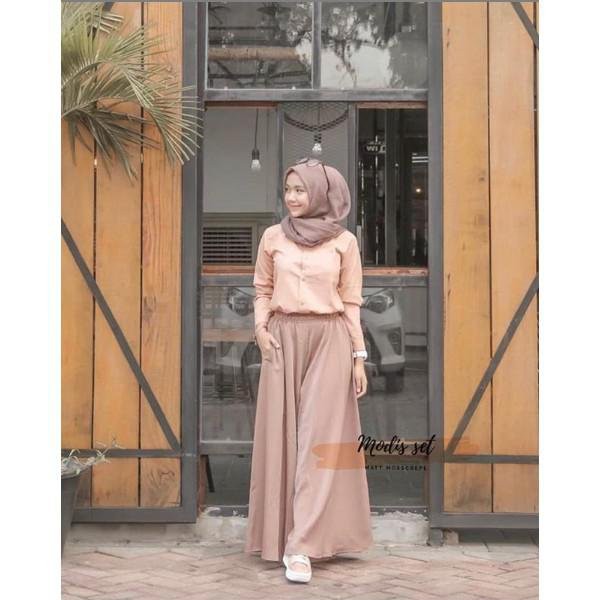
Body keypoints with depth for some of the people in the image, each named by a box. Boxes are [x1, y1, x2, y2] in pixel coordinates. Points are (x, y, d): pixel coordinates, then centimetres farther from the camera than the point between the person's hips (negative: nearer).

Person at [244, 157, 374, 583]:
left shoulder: (344, 241, 2)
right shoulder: (273, 237, 7)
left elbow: (351, 303, 3)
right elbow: (263, 290, 13)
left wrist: (359, 357, 1)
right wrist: (260, 328, -4)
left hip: (329, 341, -2)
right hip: (283, 341, 2)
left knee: (320, 437, -6)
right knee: (283, 435, 2)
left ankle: (301, 547, -10)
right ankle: (283, 533, 12)